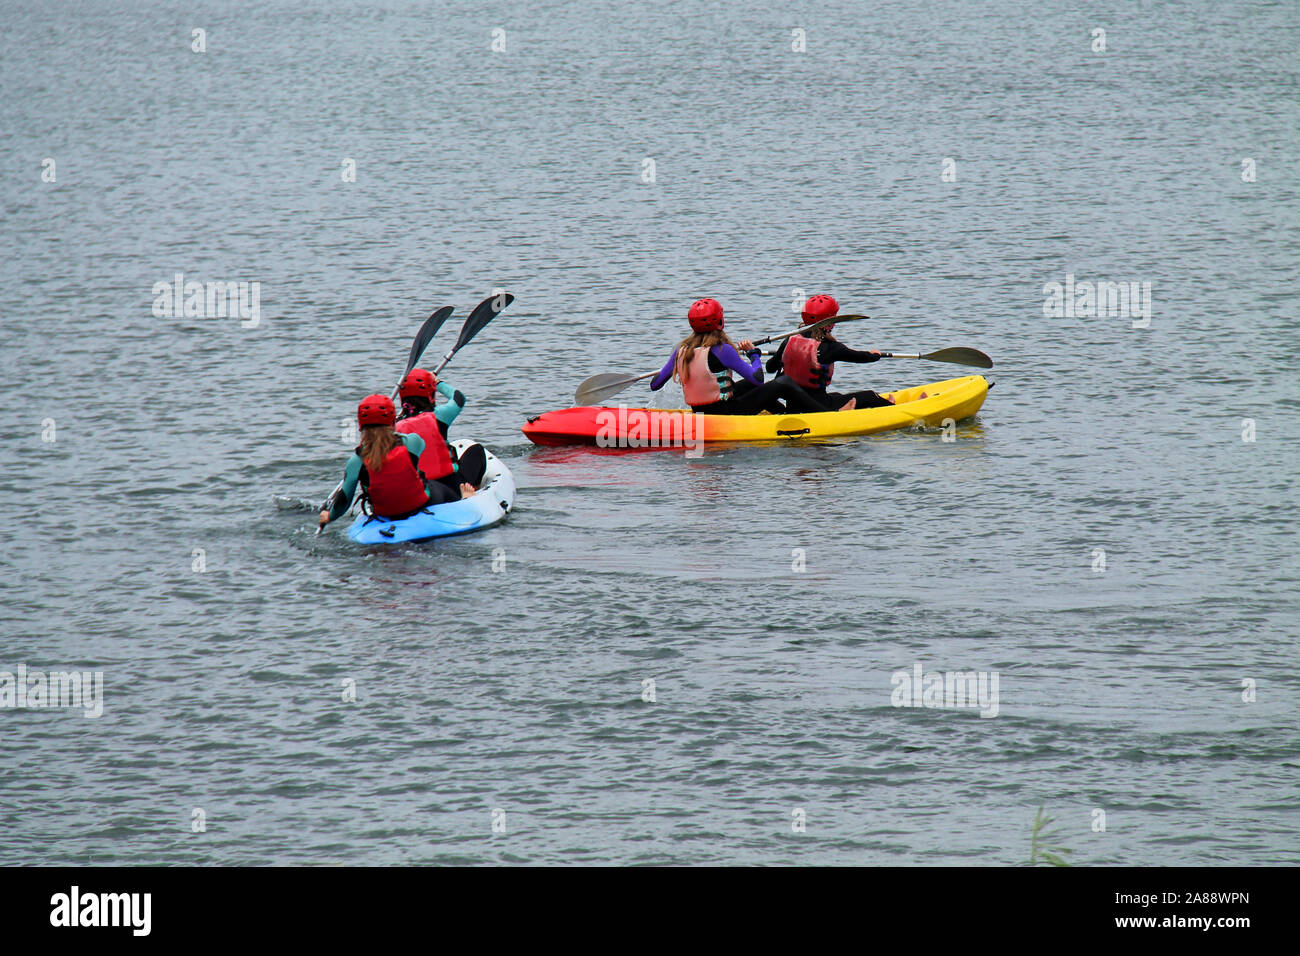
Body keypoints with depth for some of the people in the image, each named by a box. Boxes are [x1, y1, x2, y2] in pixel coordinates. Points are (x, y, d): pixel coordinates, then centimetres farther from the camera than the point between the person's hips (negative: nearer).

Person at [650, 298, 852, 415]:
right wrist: (754, 354, 1)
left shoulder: (682, 350, -3)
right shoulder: (721, 350, -21)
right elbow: (758, 377, -17)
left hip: (699, 412, 7)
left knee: (749, 386, 33)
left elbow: (654, 385, 2)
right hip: (727, 414, -7)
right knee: (785, 386, 4)